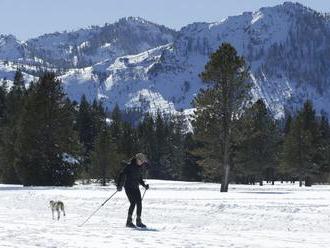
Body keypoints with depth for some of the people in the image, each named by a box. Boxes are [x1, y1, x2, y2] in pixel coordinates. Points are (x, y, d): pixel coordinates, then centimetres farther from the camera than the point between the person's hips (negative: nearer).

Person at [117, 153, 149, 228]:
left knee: (139, 203, -1)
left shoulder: (139, 168, 11)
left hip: (136, 188, 7)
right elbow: (122, 175, -16)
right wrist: (119, 185, -25)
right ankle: (129, 221, -10)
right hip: (128, 187, -7)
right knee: (133, 203, -16)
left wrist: (144, 185, 14)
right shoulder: (130, 166, -11)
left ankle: (138, 221, 8)